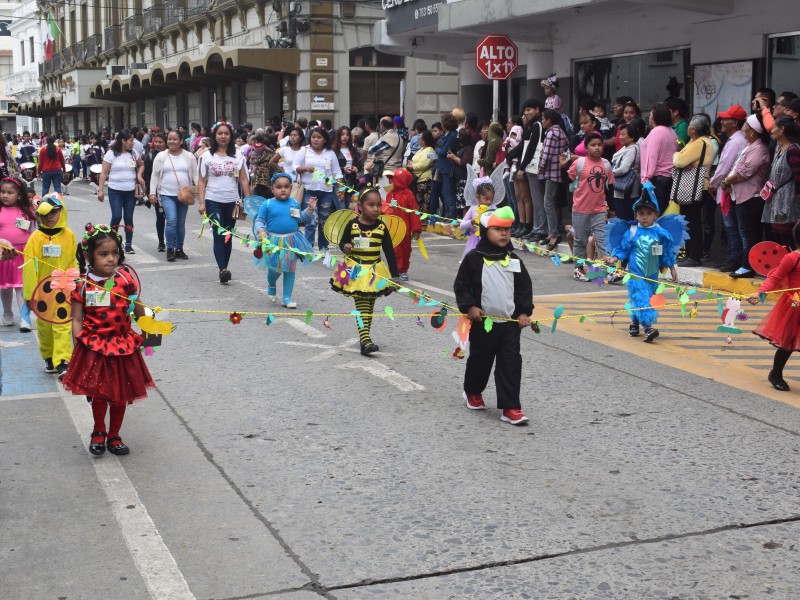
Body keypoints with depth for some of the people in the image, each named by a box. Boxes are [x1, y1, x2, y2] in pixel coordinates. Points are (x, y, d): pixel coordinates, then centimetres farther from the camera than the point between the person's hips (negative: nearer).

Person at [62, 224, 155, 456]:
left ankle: (114, 436, 30)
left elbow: (139, 311, 5)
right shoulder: (83, 286, -8)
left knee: (121, 394, 11)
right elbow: (77, 319, -6)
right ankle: (99, 432, 33)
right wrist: (79, 348, -12)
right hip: (94, 348, -2)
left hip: (122, 346, 2)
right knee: (99, 393, 7)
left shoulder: (126, 280, -5)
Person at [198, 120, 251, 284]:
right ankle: (223, 270, -19)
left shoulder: (237, 157, 8)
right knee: (219, 235, -12)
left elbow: (244, 180, 7)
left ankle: (224, 268, 18)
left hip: (232, 201, 3)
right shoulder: (207, 156, 3)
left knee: (228, 237, 8)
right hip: (213, 201, -3)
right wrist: (201, 202, -6)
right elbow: (201, 181, 2)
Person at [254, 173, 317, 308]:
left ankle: (287, 298, 15)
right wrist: (260, 231, -20)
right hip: (273, 241, -3)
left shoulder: (294, 203, 5)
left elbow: (301, 220, 13)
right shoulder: (267, 204, -5)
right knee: (274, 268, 3)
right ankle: (272, 286, 38)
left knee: (290, 269, 6)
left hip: (292, 241, 3)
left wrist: (310, 209, 0)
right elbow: (259, 221, -2)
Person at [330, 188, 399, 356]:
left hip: (375, 271, 3)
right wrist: (345, 247, -17)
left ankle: (364, 337, 21)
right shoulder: (352, 225, -6)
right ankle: (365, 340, -15)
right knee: (362, 305, -9)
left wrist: (395, 274, 4)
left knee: (370, 305, 10)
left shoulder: (381, 227, -1)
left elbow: (389, 251, 5)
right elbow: (342, 242, 8)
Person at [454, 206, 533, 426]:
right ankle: (473, 392, 41)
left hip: (510, 322, 2)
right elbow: (461, 285, 0)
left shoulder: (513, 260, 6)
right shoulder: (474, 258, -4)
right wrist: (469, 307, -10)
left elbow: (525, 287, 12)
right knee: (480, 360, 14)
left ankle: (510, 408, -1)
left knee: (511, 364, -3)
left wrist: (525, 312, 4)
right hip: (483, 323, -2)